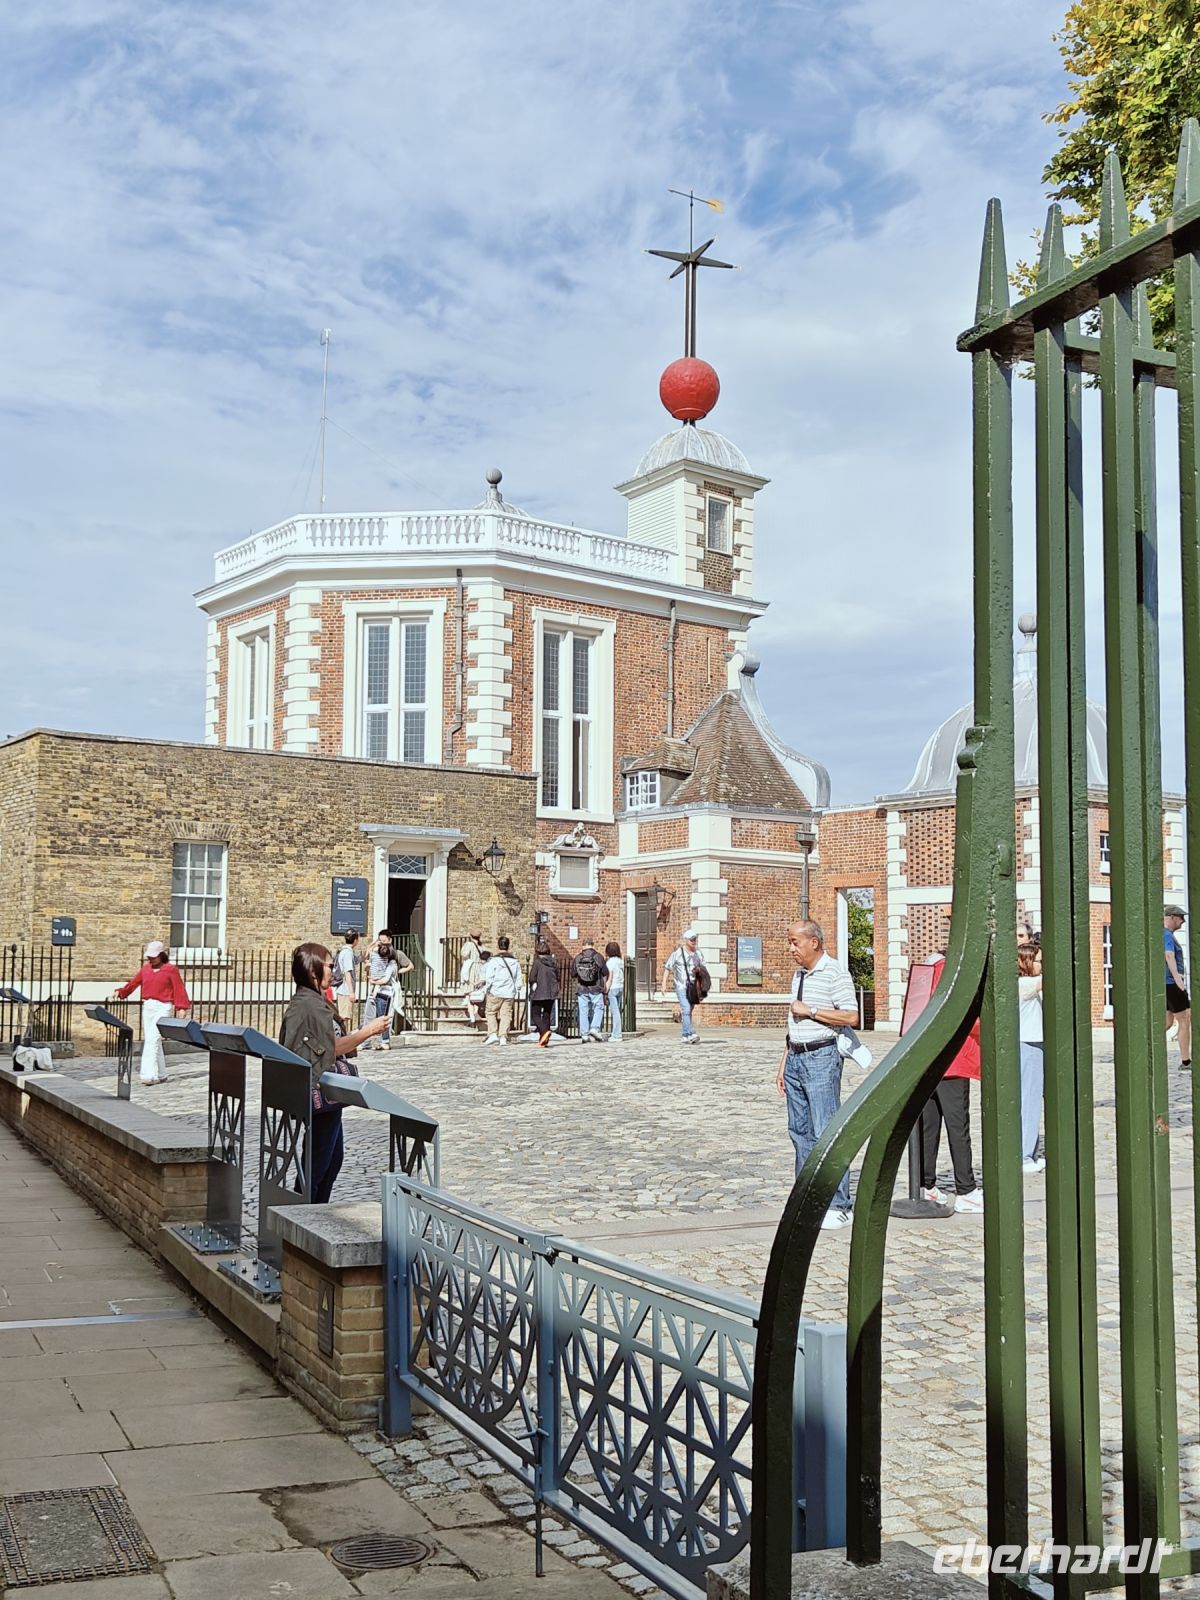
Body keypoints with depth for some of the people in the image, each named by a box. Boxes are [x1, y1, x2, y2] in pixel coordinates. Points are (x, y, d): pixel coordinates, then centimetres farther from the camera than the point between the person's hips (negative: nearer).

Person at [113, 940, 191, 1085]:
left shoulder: (171, 969, -4)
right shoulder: (145, 968, 11)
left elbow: (179, 989, -9)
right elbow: (133, 983, 6)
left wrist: (183, 1007, -17)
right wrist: (120, 992, -8)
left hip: (163, 1007, -6)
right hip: (147, 1006, 6)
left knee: (152, 1039, -16)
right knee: (153, 1040, 10)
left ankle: (150, 1074, -16)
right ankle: (160, 1075, 19)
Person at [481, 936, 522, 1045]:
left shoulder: (493, 960, -8)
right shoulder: (515, 961, 6)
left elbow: (489, 979, -10)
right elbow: (518, 981, 10)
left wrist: (485, 990, 2)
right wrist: (516, 990, 20)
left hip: (495, 992, -3)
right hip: (510, 994, 4)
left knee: (490, 1012, 10)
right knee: (506, 1014, 7)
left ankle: (493, 1034, 0)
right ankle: (503, 1037, 0)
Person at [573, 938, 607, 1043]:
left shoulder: (577, 958, 5)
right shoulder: (597, 956, -1)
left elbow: (574, 974, 9)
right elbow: (605, 973, 0)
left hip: (581, 989, 2)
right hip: (596, 989, -2)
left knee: (583, 1012, 5)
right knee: (598, 1009, 7)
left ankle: (584, 1035, 4)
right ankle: (595, 1028, -11)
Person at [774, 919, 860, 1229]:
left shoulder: (834, 973, -9)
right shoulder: (799, 974, 17)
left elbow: (851, 1016, -18)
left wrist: (810, 1010, -13)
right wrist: (783, 1063, 22)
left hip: (822, 1057, -9)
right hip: (796, 1058, 9)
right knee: (799, 1131, 10)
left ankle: (839, 1206, -5)